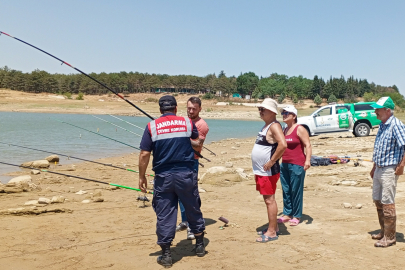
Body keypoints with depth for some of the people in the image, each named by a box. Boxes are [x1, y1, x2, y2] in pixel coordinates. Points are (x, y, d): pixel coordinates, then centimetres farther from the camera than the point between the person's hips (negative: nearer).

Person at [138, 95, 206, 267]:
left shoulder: (152, 126, -2)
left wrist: (142, 176, 4)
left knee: (164, 215, 7)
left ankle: (166, 255, 13)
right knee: (193, 210, 17)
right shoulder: (187, 122, 4)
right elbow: (196, 138, 26)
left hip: (163, 177, -1)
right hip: (186, 174, 1)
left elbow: (144, 154, -6)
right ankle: (200, 245, 31)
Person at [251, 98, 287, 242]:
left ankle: (272, 232, 2)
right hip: (261, 171, 10)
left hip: (269, 171, -10)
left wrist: (271, 162, -24)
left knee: (270, 200, -4)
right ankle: (273, 227, 26)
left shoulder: (274, 126, -15)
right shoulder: (265, 126, 16)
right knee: (267, 199, 15)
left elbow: (283, 145, -30)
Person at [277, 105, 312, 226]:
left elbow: (308, 145, -13)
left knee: (296, 190, -1)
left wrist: (308, 160, -25)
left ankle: (296, 216, 9)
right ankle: (287, 214, 21)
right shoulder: (284, 130, 15)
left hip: (297, 164, -8)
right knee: (286, 190, 11)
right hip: (284, 164, 8)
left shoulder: (300, 129, -7)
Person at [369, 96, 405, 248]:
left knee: (387, 204, -2)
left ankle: (390, 237, 10)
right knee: (378, 201, 16)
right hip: (379, 169, 9)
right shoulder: (382, 125, 11)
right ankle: (384, 231, 30)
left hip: (389, 171, -9)